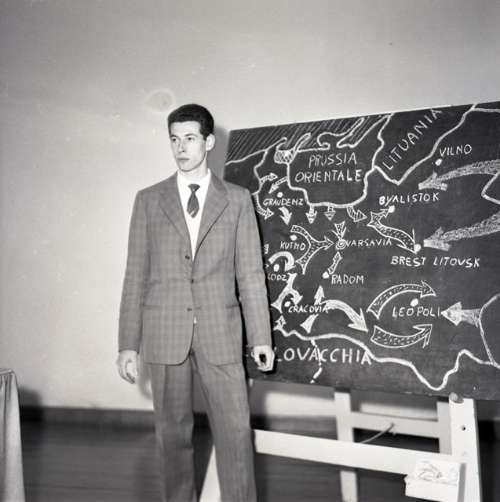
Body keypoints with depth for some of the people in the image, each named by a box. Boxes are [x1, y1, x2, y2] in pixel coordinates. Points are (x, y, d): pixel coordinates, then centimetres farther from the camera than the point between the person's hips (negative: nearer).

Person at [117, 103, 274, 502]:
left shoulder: (237, 199, 5)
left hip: (220, 331, -1)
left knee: (236, 431, -1)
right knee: (172, 432, 8)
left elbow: (251, 273, 4)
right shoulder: (149, 200, 7)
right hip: (164, 332, 1)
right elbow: (136, 275, 5)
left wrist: (260, 337, 0)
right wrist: (128, 344, 1)